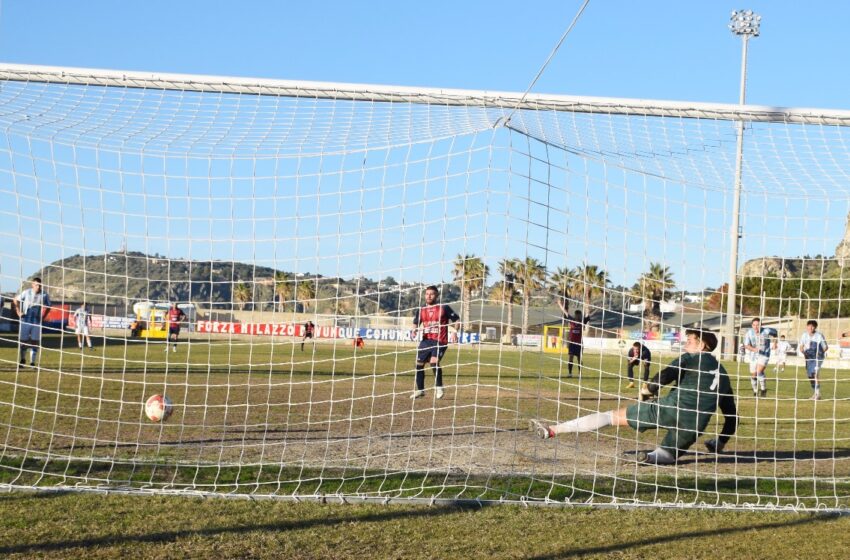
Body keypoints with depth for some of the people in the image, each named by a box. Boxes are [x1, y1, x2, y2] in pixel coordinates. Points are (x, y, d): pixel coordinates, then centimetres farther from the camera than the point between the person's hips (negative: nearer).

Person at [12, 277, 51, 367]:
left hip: (37, 321, 1)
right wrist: (18, 312, 0)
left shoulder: (44, 295, -4)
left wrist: (43, 317, 2)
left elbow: (48, 307, 11)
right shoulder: (26, 292, -7)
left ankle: (32, 362, 7)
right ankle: (22, 359, 24)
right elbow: (15, 300, 6)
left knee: (35, 341, -1)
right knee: (23, 340, 4)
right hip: (26, 320, 0)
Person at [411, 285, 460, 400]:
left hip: (440, 341, -5)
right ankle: (420, 390, 24)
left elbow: (456, 319, 2)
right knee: (419, 364, 6)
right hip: (426, 340, 5)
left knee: (434, 362, -23)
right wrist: (415, 329, 0)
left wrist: (455, 331, -13)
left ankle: (439, 387, -2)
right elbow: (416, 323, 21)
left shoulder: (444, 308, -3)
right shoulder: (421, 310, 8)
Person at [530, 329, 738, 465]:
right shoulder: (722, 373, 25)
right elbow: (732, 412, 26)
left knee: (612, 416, -1)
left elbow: (665, 376, -9)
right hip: (694, 426, 5)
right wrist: (721, 442, 33)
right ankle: (652, 457, -13)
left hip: (671, 408, -5)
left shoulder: (691, 358, 7)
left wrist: (647, 391, 7)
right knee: (664, 455, 26)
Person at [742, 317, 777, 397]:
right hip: (753, 356, 3)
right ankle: (755, 392, 31)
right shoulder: (749, 333, -12)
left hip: (764, 355, -3)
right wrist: (754, 349, -33)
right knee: (753, 375, 8)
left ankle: (763, 389, -3)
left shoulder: (766, 331, -16)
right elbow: (746, 345, -15)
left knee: (759, 371, -23)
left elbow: (775, 332, 4)